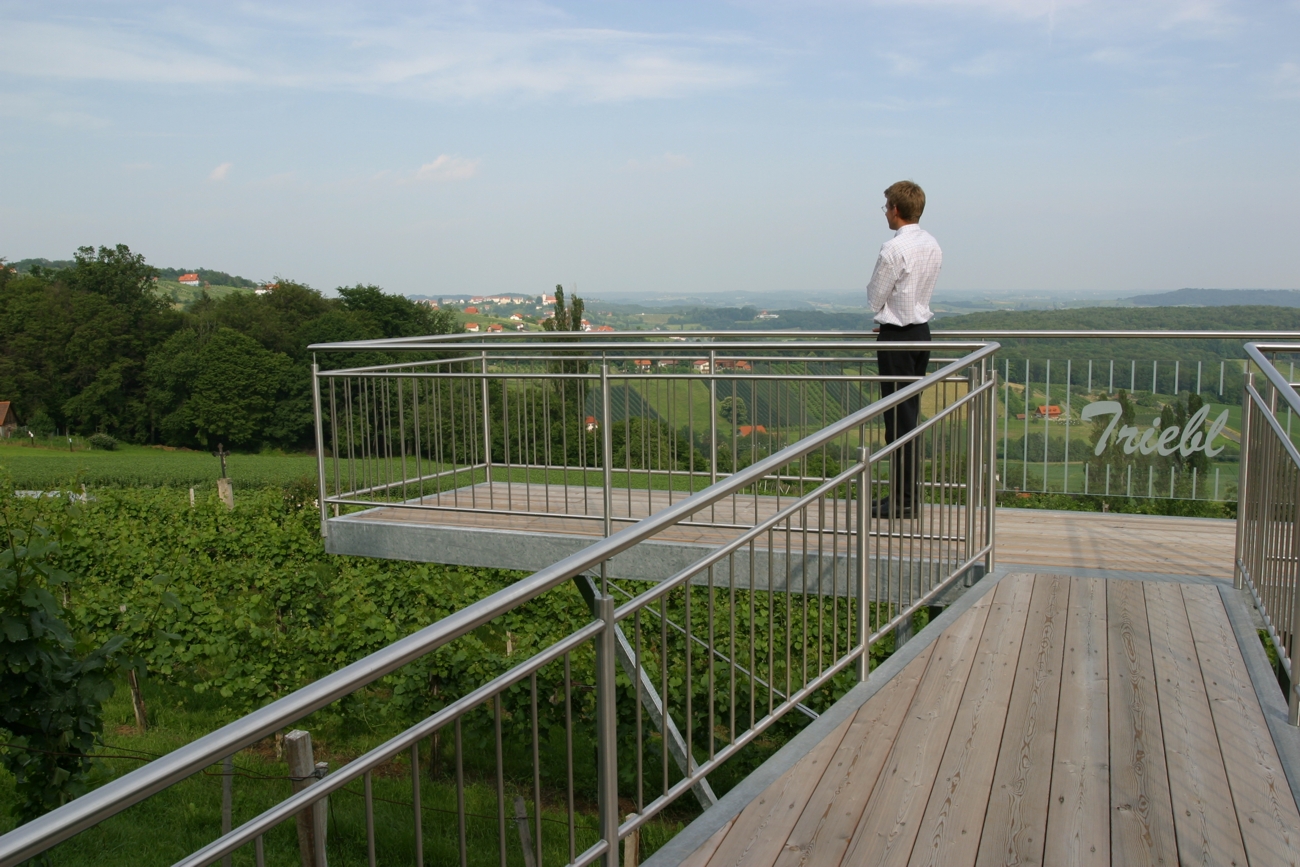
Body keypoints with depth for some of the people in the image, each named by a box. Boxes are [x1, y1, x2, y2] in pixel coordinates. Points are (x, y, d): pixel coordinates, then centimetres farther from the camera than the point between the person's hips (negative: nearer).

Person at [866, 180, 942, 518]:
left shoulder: (894, 249, -18)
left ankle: (903, 500, -1)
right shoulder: (932, 246, 9)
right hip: (921, 330, 9)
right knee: (911, 412, 13)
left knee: (898, 417, -5)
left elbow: (875, 297, -10)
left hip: (897, 338, -8)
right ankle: (907, 492, 19)